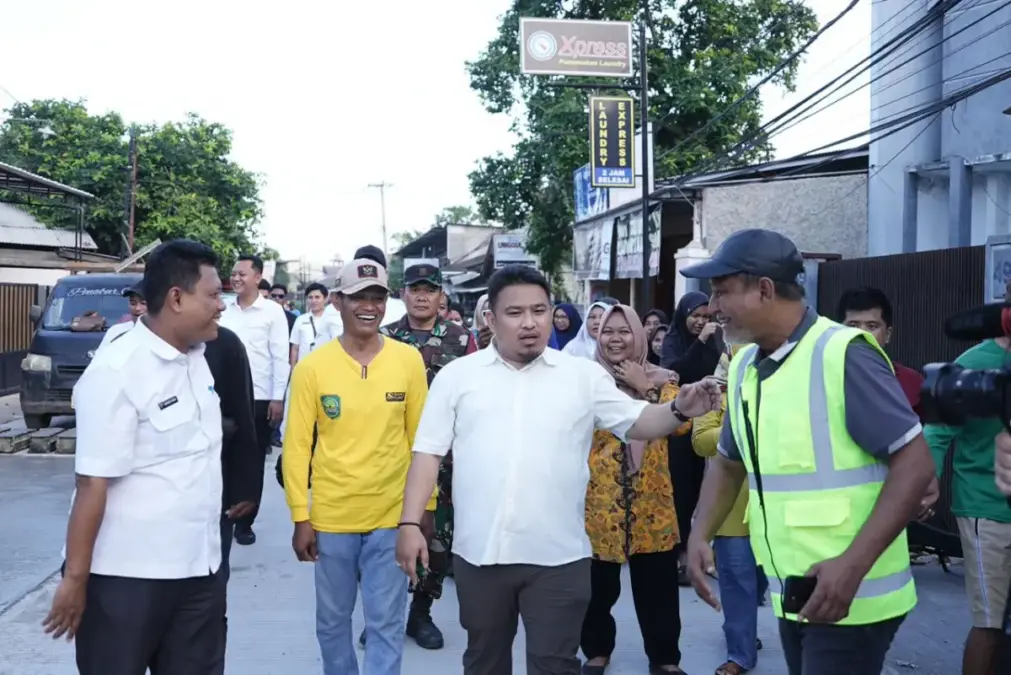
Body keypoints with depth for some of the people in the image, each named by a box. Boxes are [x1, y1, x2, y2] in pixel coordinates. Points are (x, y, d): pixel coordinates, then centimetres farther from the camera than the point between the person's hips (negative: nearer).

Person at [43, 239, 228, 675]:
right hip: (127, 576, -7)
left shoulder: (196, 358, 5)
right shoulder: (117, 372, -18)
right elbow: (93, 483, -18)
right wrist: (75, 577, -16)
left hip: (199, 567, 7)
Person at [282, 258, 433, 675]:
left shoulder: (409, 360, -4)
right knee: (332, 620, 18)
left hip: (392, 517, 0)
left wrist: (425, 506, 5)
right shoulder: (312, 367, -7)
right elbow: (296, 446, -3)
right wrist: (300, 517, -4)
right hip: (330, 518, 1)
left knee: (386, 624, 7)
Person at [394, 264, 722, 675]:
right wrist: (410, 523, -5)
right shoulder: (457, 375, 2)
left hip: (558, 556, -1)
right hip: (478, 552, 1)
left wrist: (680, 410, -18)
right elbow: (429, 452, 2)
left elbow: (637, 423, 2)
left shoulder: (584, 374, 3)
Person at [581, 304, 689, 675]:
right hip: (599, 499, 0)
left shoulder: (660, 378, 6)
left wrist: (646, 388, -14)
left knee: (657, 584, 8)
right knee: (598, 584, 9)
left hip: (651, 500, 1)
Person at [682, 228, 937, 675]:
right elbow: (728, 462, 16)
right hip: (789, 594, 7)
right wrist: (700, 534, 1)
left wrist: (853, 565, -25)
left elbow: (915, 463, -18)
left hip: (852, 598, -7)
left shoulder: (843, 354, -18)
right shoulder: (743, 366, 5)